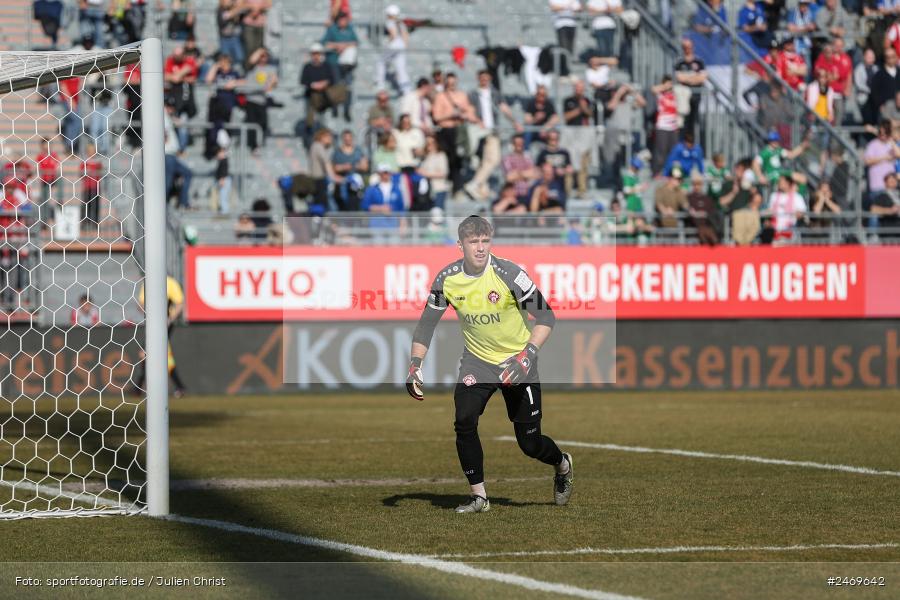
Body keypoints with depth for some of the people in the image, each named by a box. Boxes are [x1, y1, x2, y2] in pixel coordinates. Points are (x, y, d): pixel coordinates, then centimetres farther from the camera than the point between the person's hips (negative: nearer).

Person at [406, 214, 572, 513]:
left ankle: (562, 465, 34)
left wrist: (527, 355, -31)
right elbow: (426, 324, 0)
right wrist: (415, 366, -12)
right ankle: (479, 496, -5)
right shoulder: (447, 279, -11)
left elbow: (546, 317, -18)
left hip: (517, 363, -3)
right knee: (464, 423, -19)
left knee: (530, 443, -1)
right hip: (477, 360, 3)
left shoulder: (509, 274, -22)